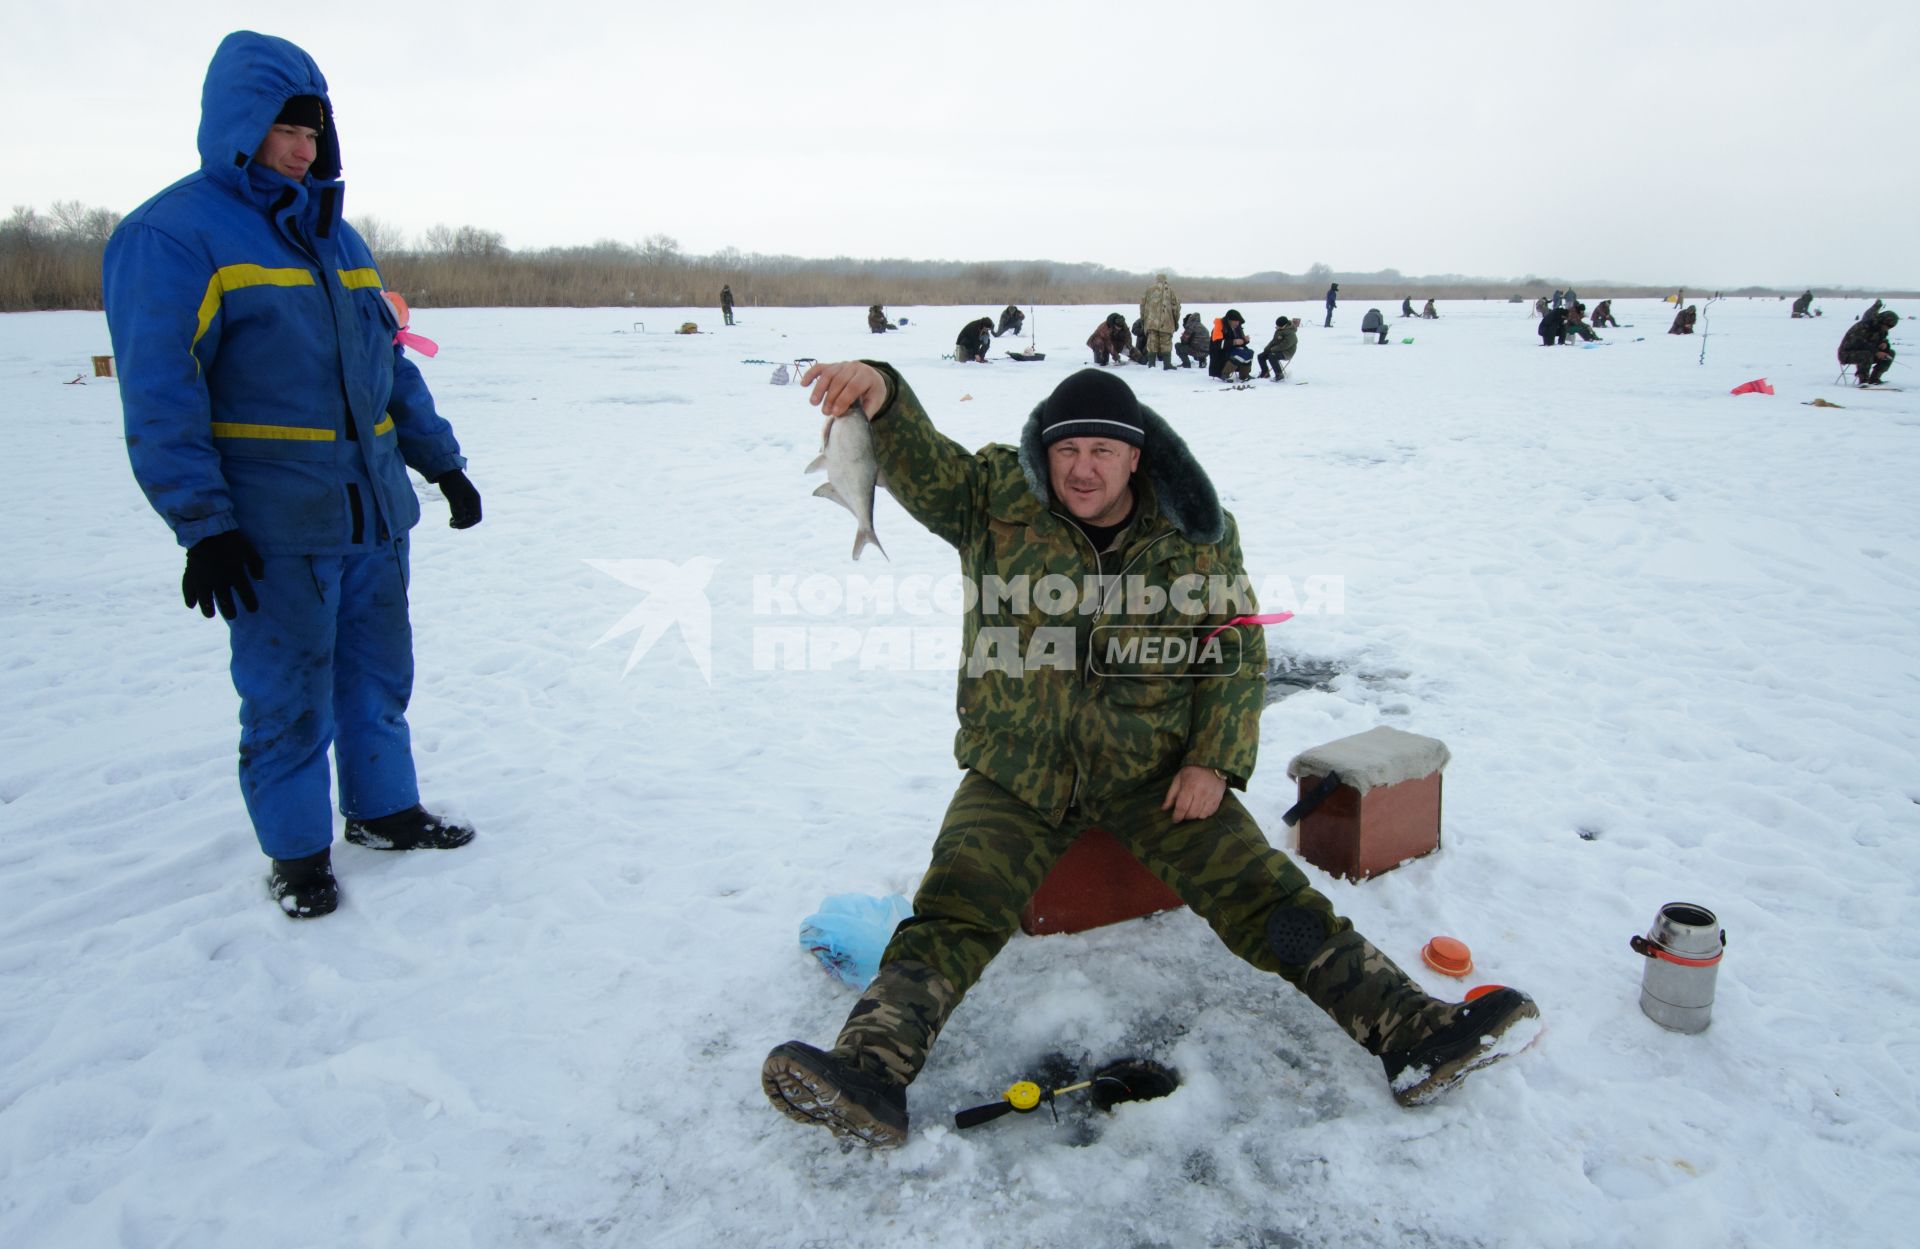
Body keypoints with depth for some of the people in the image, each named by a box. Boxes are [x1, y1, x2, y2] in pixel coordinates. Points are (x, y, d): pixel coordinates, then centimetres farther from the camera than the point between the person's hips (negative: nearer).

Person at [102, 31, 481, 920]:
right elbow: (159, 396, -13)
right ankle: (296, 851, 20)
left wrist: (443, 462, 14)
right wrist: (201, 523, -19)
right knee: (288, 697, 4)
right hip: (274, 528, -6)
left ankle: (385, 810, 32)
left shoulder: (332, 232, 15)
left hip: (374, 510, 7)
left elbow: (390, 362, 19)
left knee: (378, 673, 16)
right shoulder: (172, 233, -7)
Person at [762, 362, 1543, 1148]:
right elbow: (921, 466, -12)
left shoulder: (1197, 538, 1)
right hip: (1017, 772, 0)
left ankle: (1411, 1034, -13)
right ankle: (870, 1074, -26)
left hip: (1155, 767, 0)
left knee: (1265, 894, -13)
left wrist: (1214, 760, -7)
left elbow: (1238, 652, 5)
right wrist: (881, 395, -35)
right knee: (951, 910, -17)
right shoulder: (998, 500, 0)